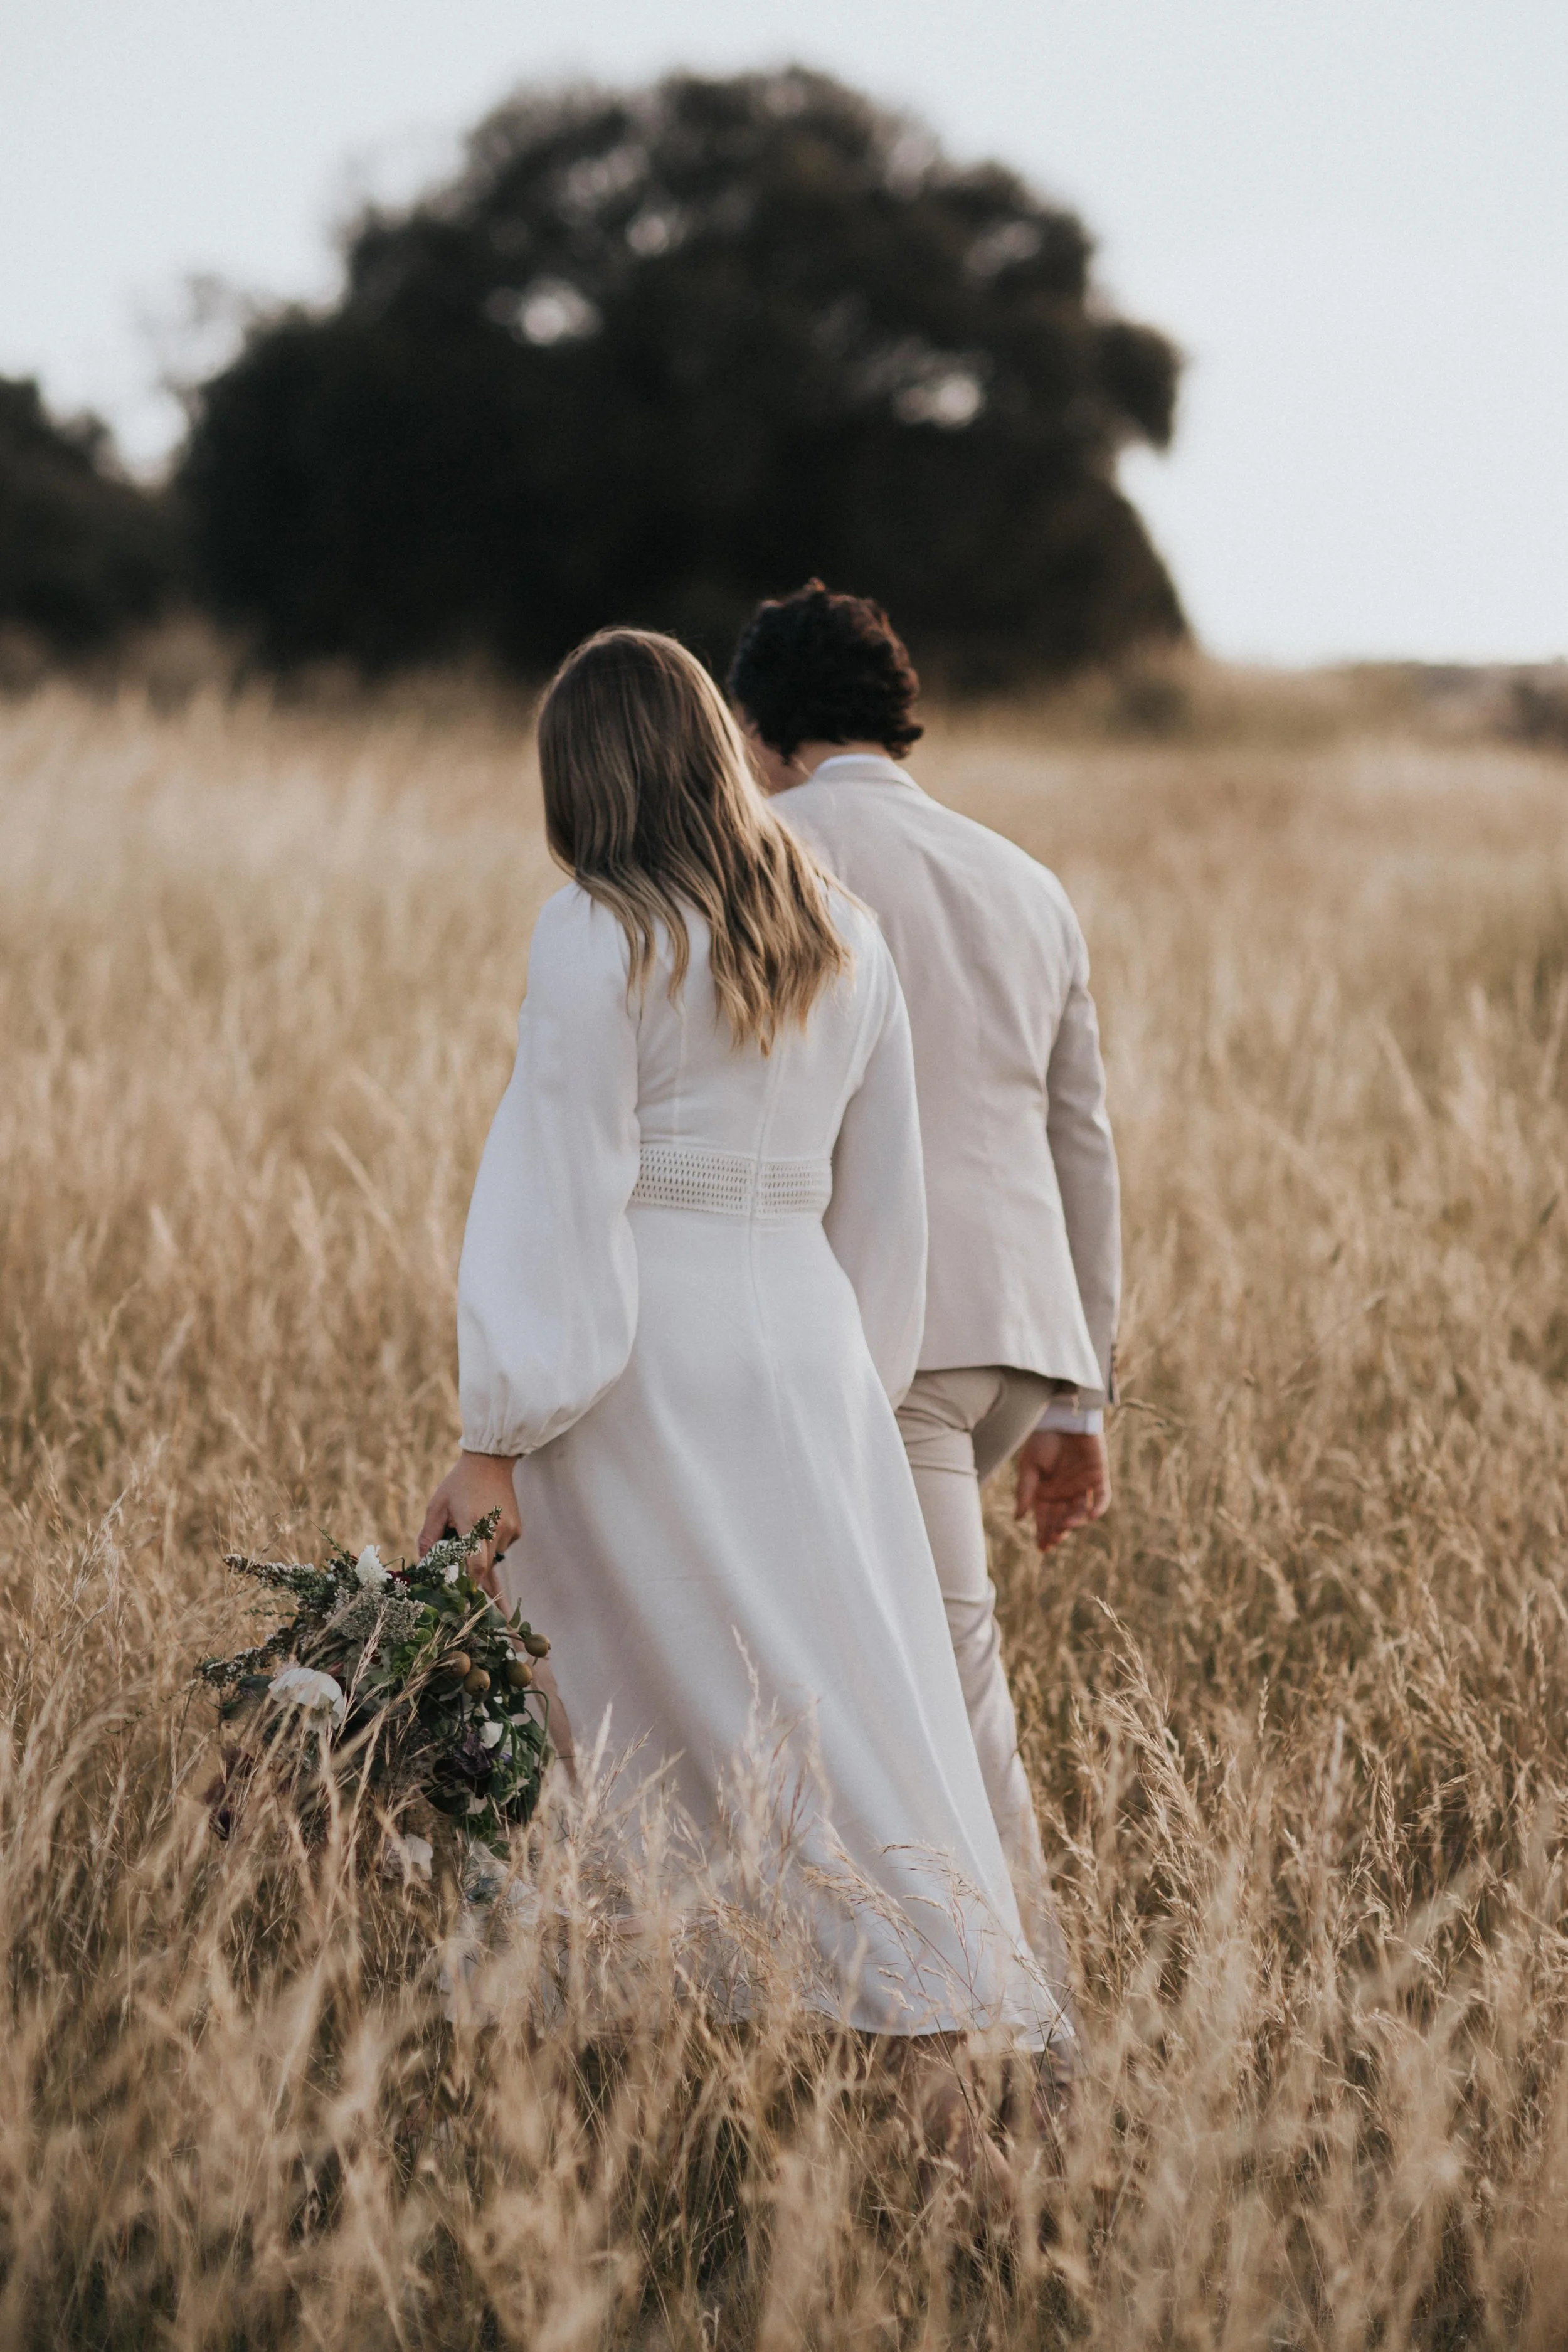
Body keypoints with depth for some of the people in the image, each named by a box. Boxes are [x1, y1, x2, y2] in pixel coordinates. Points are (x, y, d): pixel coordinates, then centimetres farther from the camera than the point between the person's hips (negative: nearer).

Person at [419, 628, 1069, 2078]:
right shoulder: (846, 939, 12)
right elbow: (884, 1206, 17)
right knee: (863, 1703, 9)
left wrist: (494, 1442, -10)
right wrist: (860, 1388, 25)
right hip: (810, 1346, 6)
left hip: (644, 1358, -6)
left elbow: (559, 1200, -11)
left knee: (683, 1717, -1)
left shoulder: (601, 936, -7)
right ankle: (989, 2013, 5)